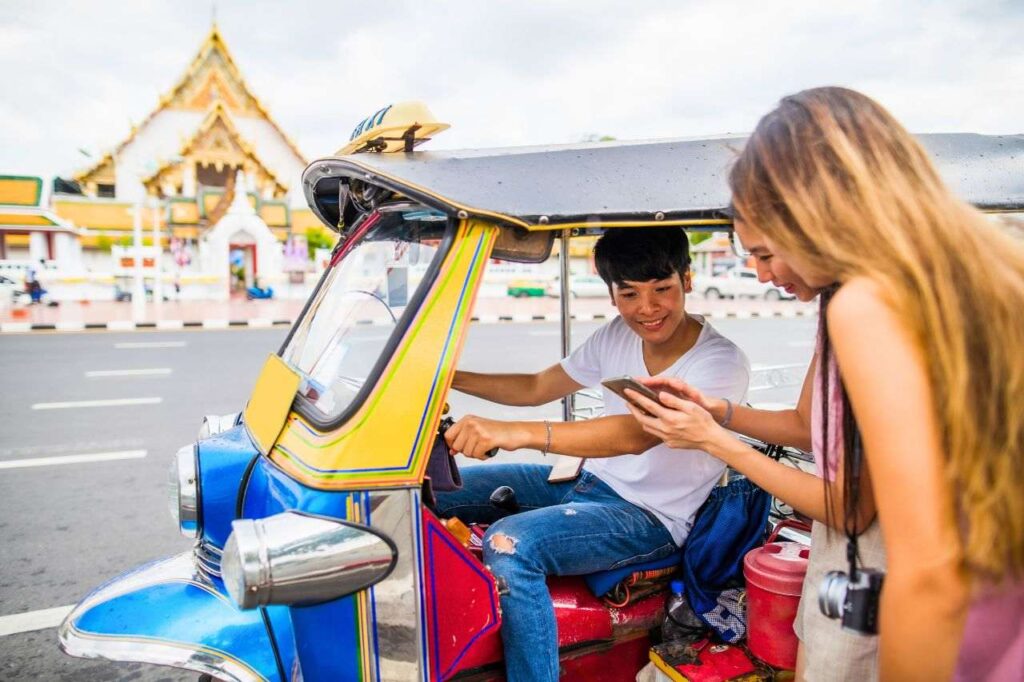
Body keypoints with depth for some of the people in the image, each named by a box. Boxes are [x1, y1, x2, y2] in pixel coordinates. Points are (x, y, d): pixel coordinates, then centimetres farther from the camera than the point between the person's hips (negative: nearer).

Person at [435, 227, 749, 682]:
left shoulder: (720, 363, -19)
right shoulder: (618, 336, 2)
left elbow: (636, 434, -35)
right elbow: (537, 388, 12)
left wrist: (519, 432, -49)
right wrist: (447, 377, 1)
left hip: (651, 518, -7)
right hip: (589, 482, 8)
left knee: (510, 544, -32)